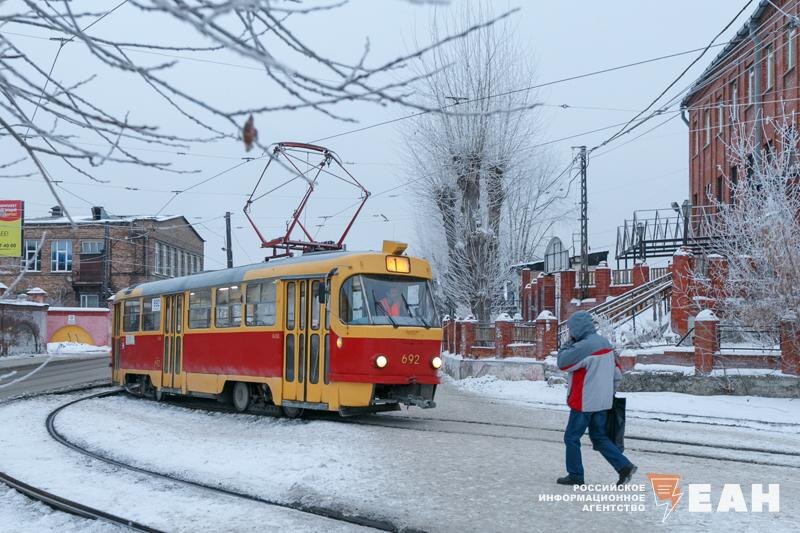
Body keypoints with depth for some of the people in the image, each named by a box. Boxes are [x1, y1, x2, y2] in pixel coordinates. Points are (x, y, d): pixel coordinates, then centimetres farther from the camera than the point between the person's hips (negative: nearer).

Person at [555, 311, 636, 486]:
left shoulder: (583, 347, -20)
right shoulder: (605, 344, 9)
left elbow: (562, 362, -12)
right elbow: (617, 373, 14)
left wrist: (569, 343, -3)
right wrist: (609, 392, 21)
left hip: (584, 403, -8)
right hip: (603, 402, 8)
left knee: (572, 438, 6)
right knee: (599, 437, 16)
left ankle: (575, 475, 12)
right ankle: (624, 466, 5)